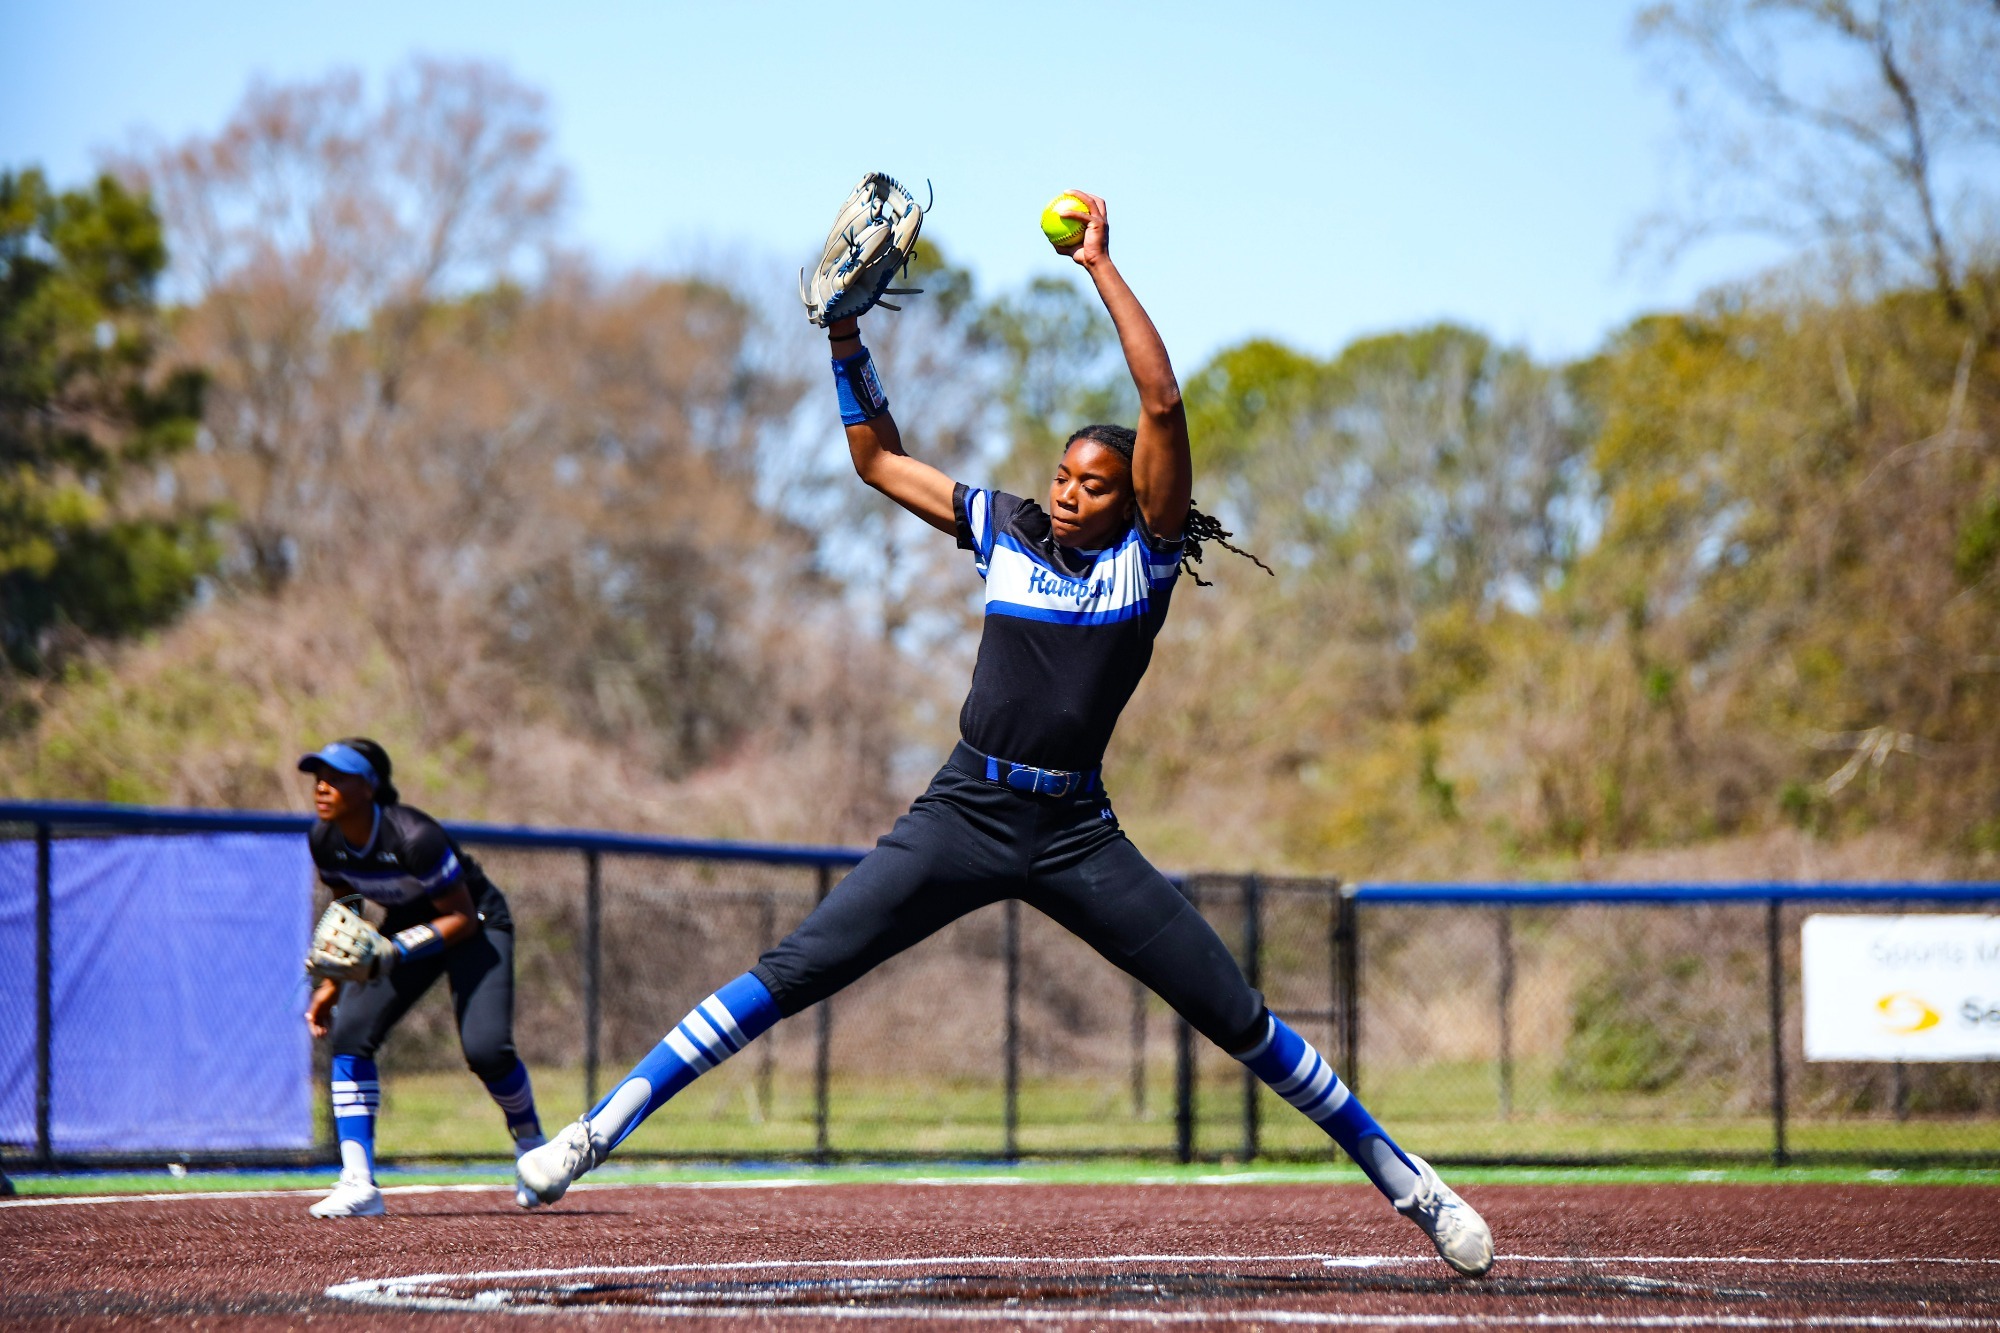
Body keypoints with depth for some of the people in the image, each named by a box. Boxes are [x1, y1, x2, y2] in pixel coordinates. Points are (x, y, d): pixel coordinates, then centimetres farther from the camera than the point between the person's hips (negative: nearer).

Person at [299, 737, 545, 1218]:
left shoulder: (412, 836, -33)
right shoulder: (325, 840, -13)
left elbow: (461, 917, -25)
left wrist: (395, 950, -35)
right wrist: (332, 984, 3)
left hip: (475, 926, -6)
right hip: (407, 929, 6)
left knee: (485, 1047, -24)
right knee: (349, 1033, -14)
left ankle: (533, 1148, 8)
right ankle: (359, 1184, -13)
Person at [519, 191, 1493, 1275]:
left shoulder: (1147, 555, 1)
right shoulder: (1004, 532, 10)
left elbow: (1162, 402, -9)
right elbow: (878, 459, 18)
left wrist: (1100, 266, -7)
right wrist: (847, 339, 8)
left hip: (1078, 835, -2)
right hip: (962, 817, 2)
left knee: (1236, 1017, -2)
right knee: (790, 975, -9)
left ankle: (1403, 1180, 12)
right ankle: (602, 1127, -9)